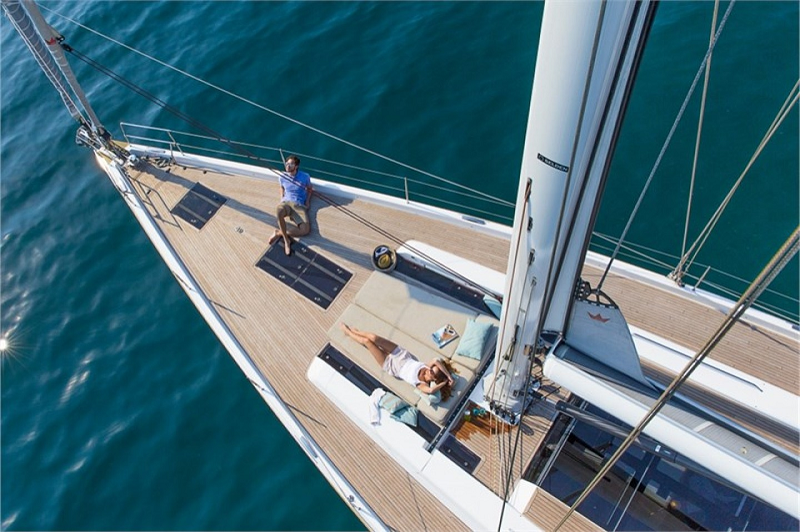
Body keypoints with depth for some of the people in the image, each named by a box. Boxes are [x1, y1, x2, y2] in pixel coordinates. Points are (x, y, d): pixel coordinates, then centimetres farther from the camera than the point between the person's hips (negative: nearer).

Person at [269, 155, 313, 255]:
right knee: (279, 213, -40)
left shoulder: (305, 177, -2)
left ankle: (279, 233, -6)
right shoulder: (283, 176, 6)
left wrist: (307, 202, 5)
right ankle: (286, 239, -20)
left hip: (299, 205, -1)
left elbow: (309, 189, 17)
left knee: (305, 230, -26)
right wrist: (281, 200, 12)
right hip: (286, 202, 1)